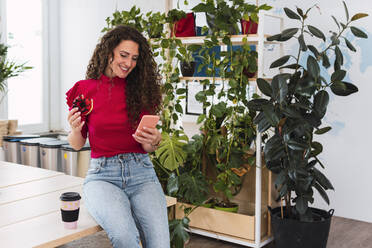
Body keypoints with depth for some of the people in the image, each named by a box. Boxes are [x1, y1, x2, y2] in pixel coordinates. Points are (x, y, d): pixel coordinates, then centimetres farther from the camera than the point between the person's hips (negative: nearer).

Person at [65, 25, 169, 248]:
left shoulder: (141, 90, 7)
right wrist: (75, 128, -10)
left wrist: (152, 142, -12)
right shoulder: (85, 90, 3)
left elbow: (149, 148, 11)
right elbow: (77, 144, 12)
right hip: (102, 174, -1)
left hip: (141, 172, 2)